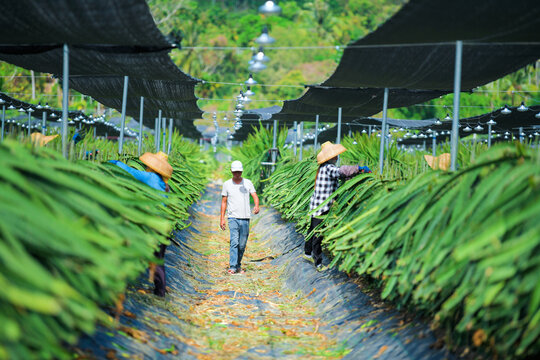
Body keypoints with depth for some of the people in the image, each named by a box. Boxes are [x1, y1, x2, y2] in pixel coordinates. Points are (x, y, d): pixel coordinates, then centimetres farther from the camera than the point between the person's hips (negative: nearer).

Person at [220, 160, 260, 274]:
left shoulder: (248, 183, 8)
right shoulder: (227, 184, 6)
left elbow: (255, 196, 0)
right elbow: (224, 202, 9)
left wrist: (256, 206, -22)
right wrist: (222, 218, 3)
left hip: (245, 218, 2)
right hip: (233, 218, -2)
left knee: (242, 244, 5)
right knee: (234, 242, -16)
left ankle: (238, 266, 18)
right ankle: (232, 267, -18)